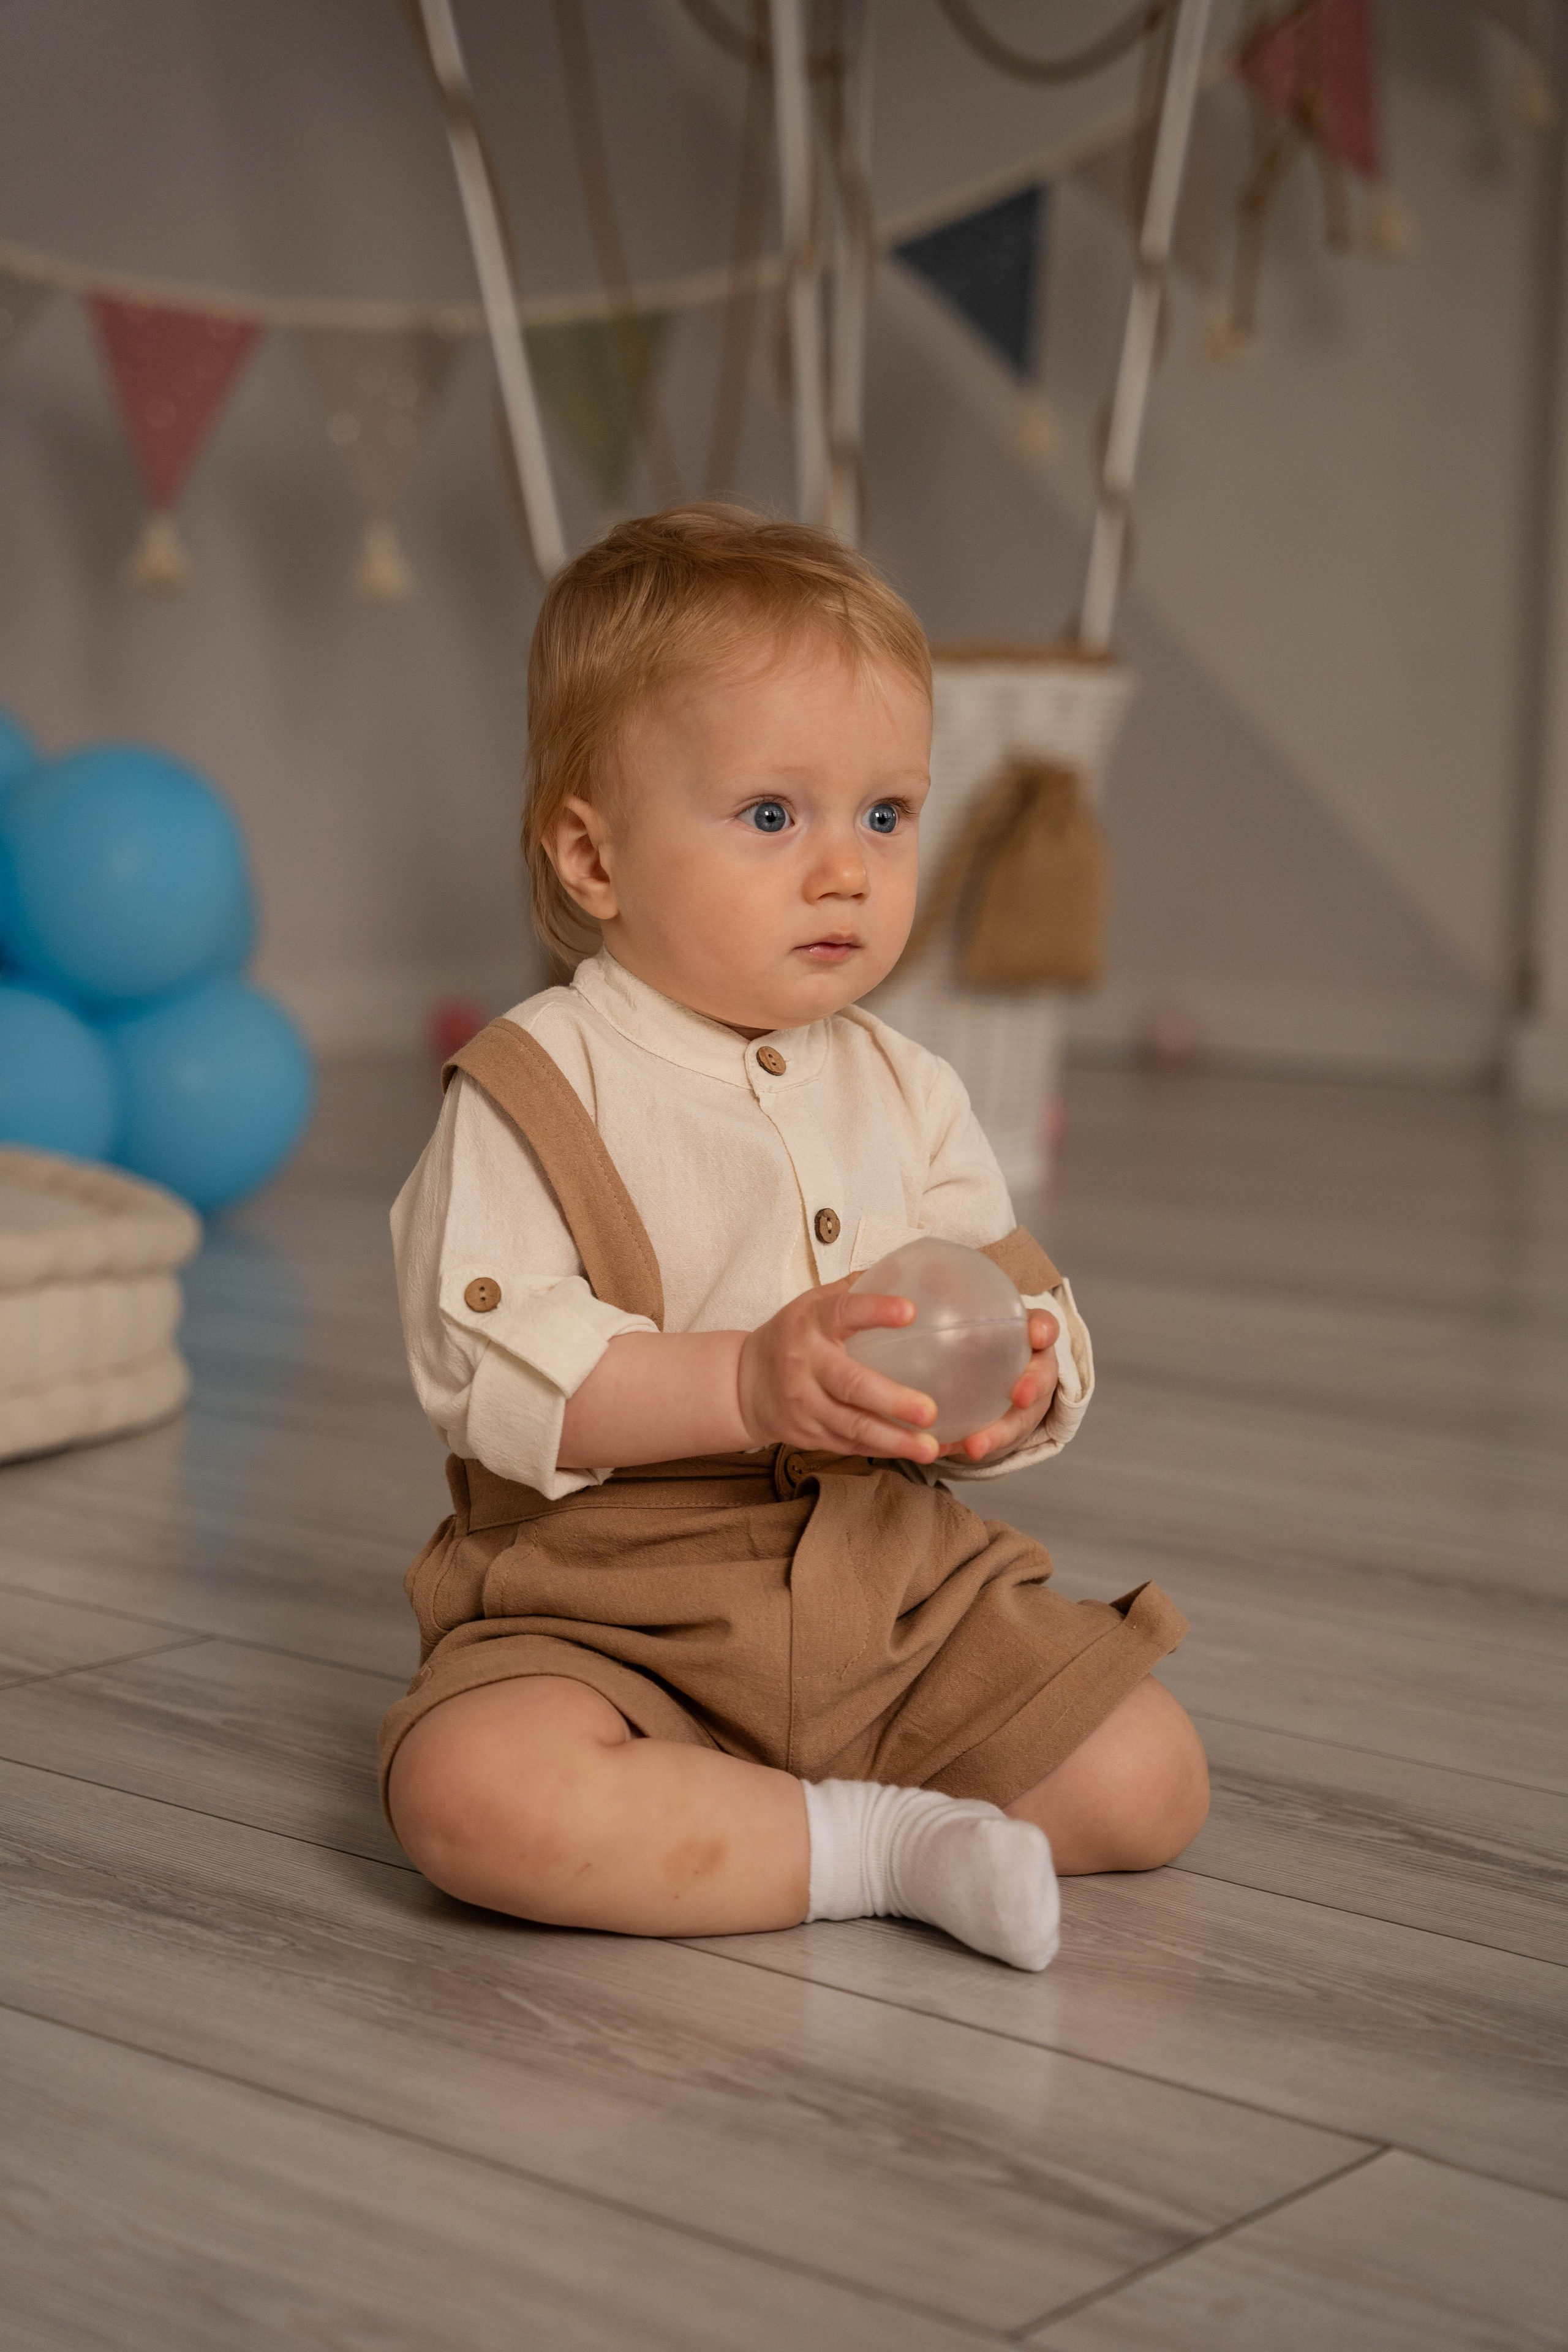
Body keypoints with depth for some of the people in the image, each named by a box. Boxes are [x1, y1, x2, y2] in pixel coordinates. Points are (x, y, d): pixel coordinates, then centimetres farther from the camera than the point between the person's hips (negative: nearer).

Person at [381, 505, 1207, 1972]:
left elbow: (1025, 1302, 8)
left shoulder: (905, 1093, 8)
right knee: (477, 1795, -33)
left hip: (901, 1587, 5)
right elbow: (487, 1369, -19)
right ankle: (875, 1843, -17)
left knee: (1146, 1786, -8)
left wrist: (1019, 1386, -17)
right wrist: (747, 1386, -30)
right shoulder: (538, 1087, -9)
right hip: (609, 1612, -4)